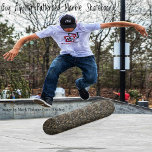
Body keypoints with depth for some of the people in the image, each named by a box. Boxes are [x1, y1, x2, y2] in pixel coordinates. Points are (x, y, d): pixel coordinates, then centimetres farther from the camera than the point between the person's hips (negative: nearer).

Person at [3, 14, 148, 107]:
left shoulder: (84, 27, -22)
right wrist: (16, 48, -40)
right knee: (53, 69, -30)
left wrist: (134, 25, -28)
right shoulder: (53, 30, -19)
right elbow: (27, 38, -20)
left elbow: (110, 24, -24)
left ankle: (80, 85, 16)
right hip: (66, 56, 0)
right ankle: (47, 98, -26)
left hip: (85, 56, 0)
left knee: (91, 78, -22)